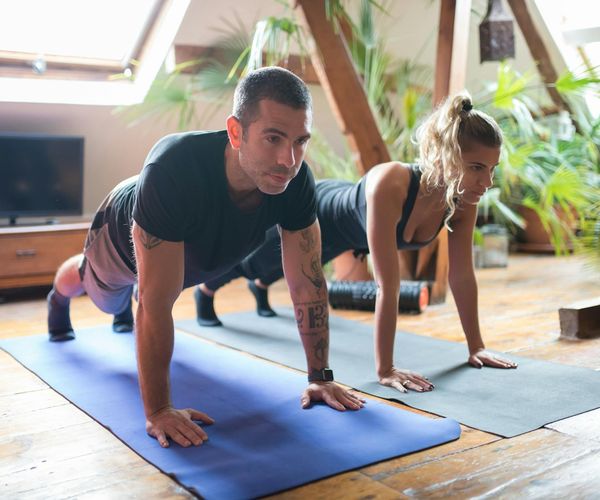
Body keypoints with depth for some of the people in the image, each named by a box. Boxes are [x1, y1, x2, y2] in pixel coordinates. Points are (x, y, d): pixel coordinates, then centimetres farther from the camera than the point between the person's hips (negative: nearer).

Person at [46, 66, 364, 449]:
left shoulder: (297, 181, -38)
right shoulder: (174, 169, -51)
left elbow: (308, 284, -27)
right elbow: (157, 303, -47)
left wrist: (320, 377, -25)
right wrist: (158, 410, -44)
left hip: (191, 254, 3)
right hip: (124, 239, -2)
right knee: (108, 300, 33)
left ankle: (127, 310, 72)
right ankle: (59, 298, 68)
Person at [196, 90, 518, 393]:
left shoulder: (463, 199, -30)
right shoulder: (390, 185, -49)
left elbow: (462, 275, -19)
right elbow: (388, 287, -47)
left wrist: (476, 346, -15)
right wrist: (384, 369, -43)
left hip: (347, 229, 6)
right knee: (253, 261, 27)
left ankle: (259, 288, 75)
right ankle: (205, 292, 62)